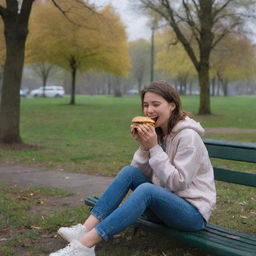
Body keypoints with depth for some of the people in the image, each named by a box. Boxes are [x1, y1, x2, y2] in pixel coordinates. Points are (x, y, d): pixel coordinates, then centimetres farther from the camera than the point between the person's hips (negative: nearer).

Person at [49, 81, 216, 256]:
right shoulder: (158, 133, 7)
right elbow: (143, 174, 3)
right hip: (165, 203, 7)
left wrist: (154, 148, -23)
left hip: (193, 212, -7)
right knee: (129, 172, -12)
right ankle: (85, 229, -19)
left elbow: (177, 182, -19)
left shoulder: (188, 136, -16)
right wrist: (143, 145, -14)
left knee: (145, 190, -33)